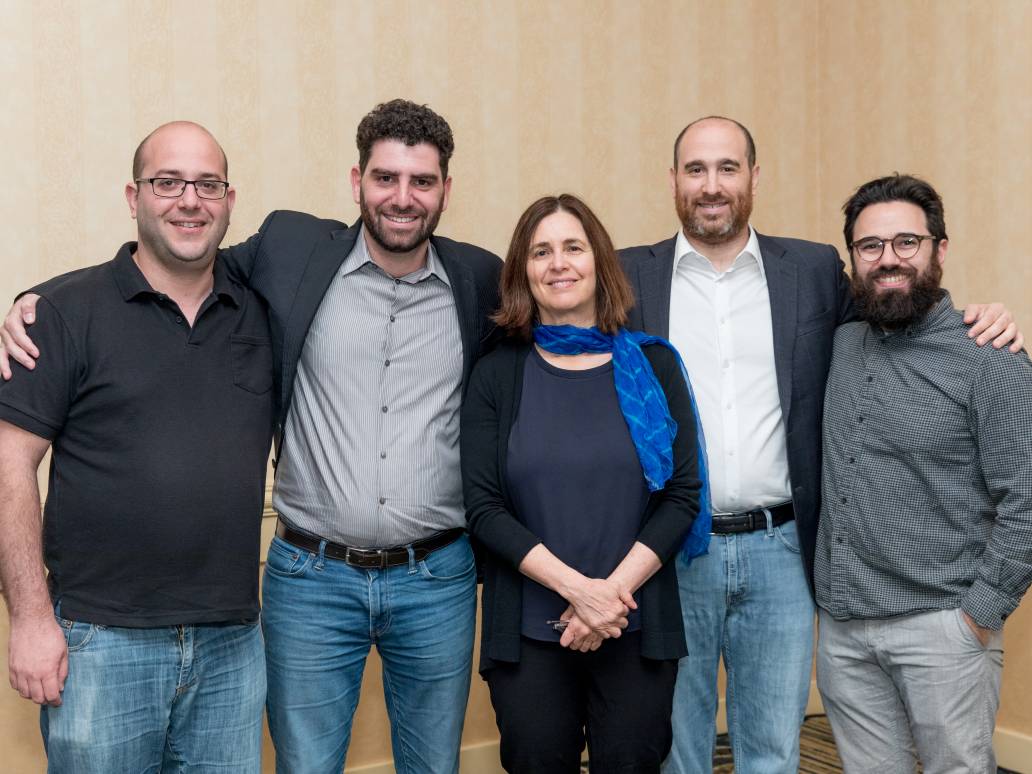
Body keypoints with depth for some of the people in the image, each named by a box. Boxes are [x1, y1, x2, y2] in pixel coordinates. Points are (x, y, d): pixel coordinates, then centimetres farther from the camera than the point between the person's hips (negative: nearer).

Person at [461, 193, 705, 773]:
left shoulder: (653, 365, 2)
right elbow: (483, 507, -5)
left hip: (637, 629, 0)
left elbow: (683, 495, -1)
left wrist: (614, 590, -12)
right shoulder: (498, 375, 1)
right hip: (528, 633, 0)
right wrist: (576, 587, -15)